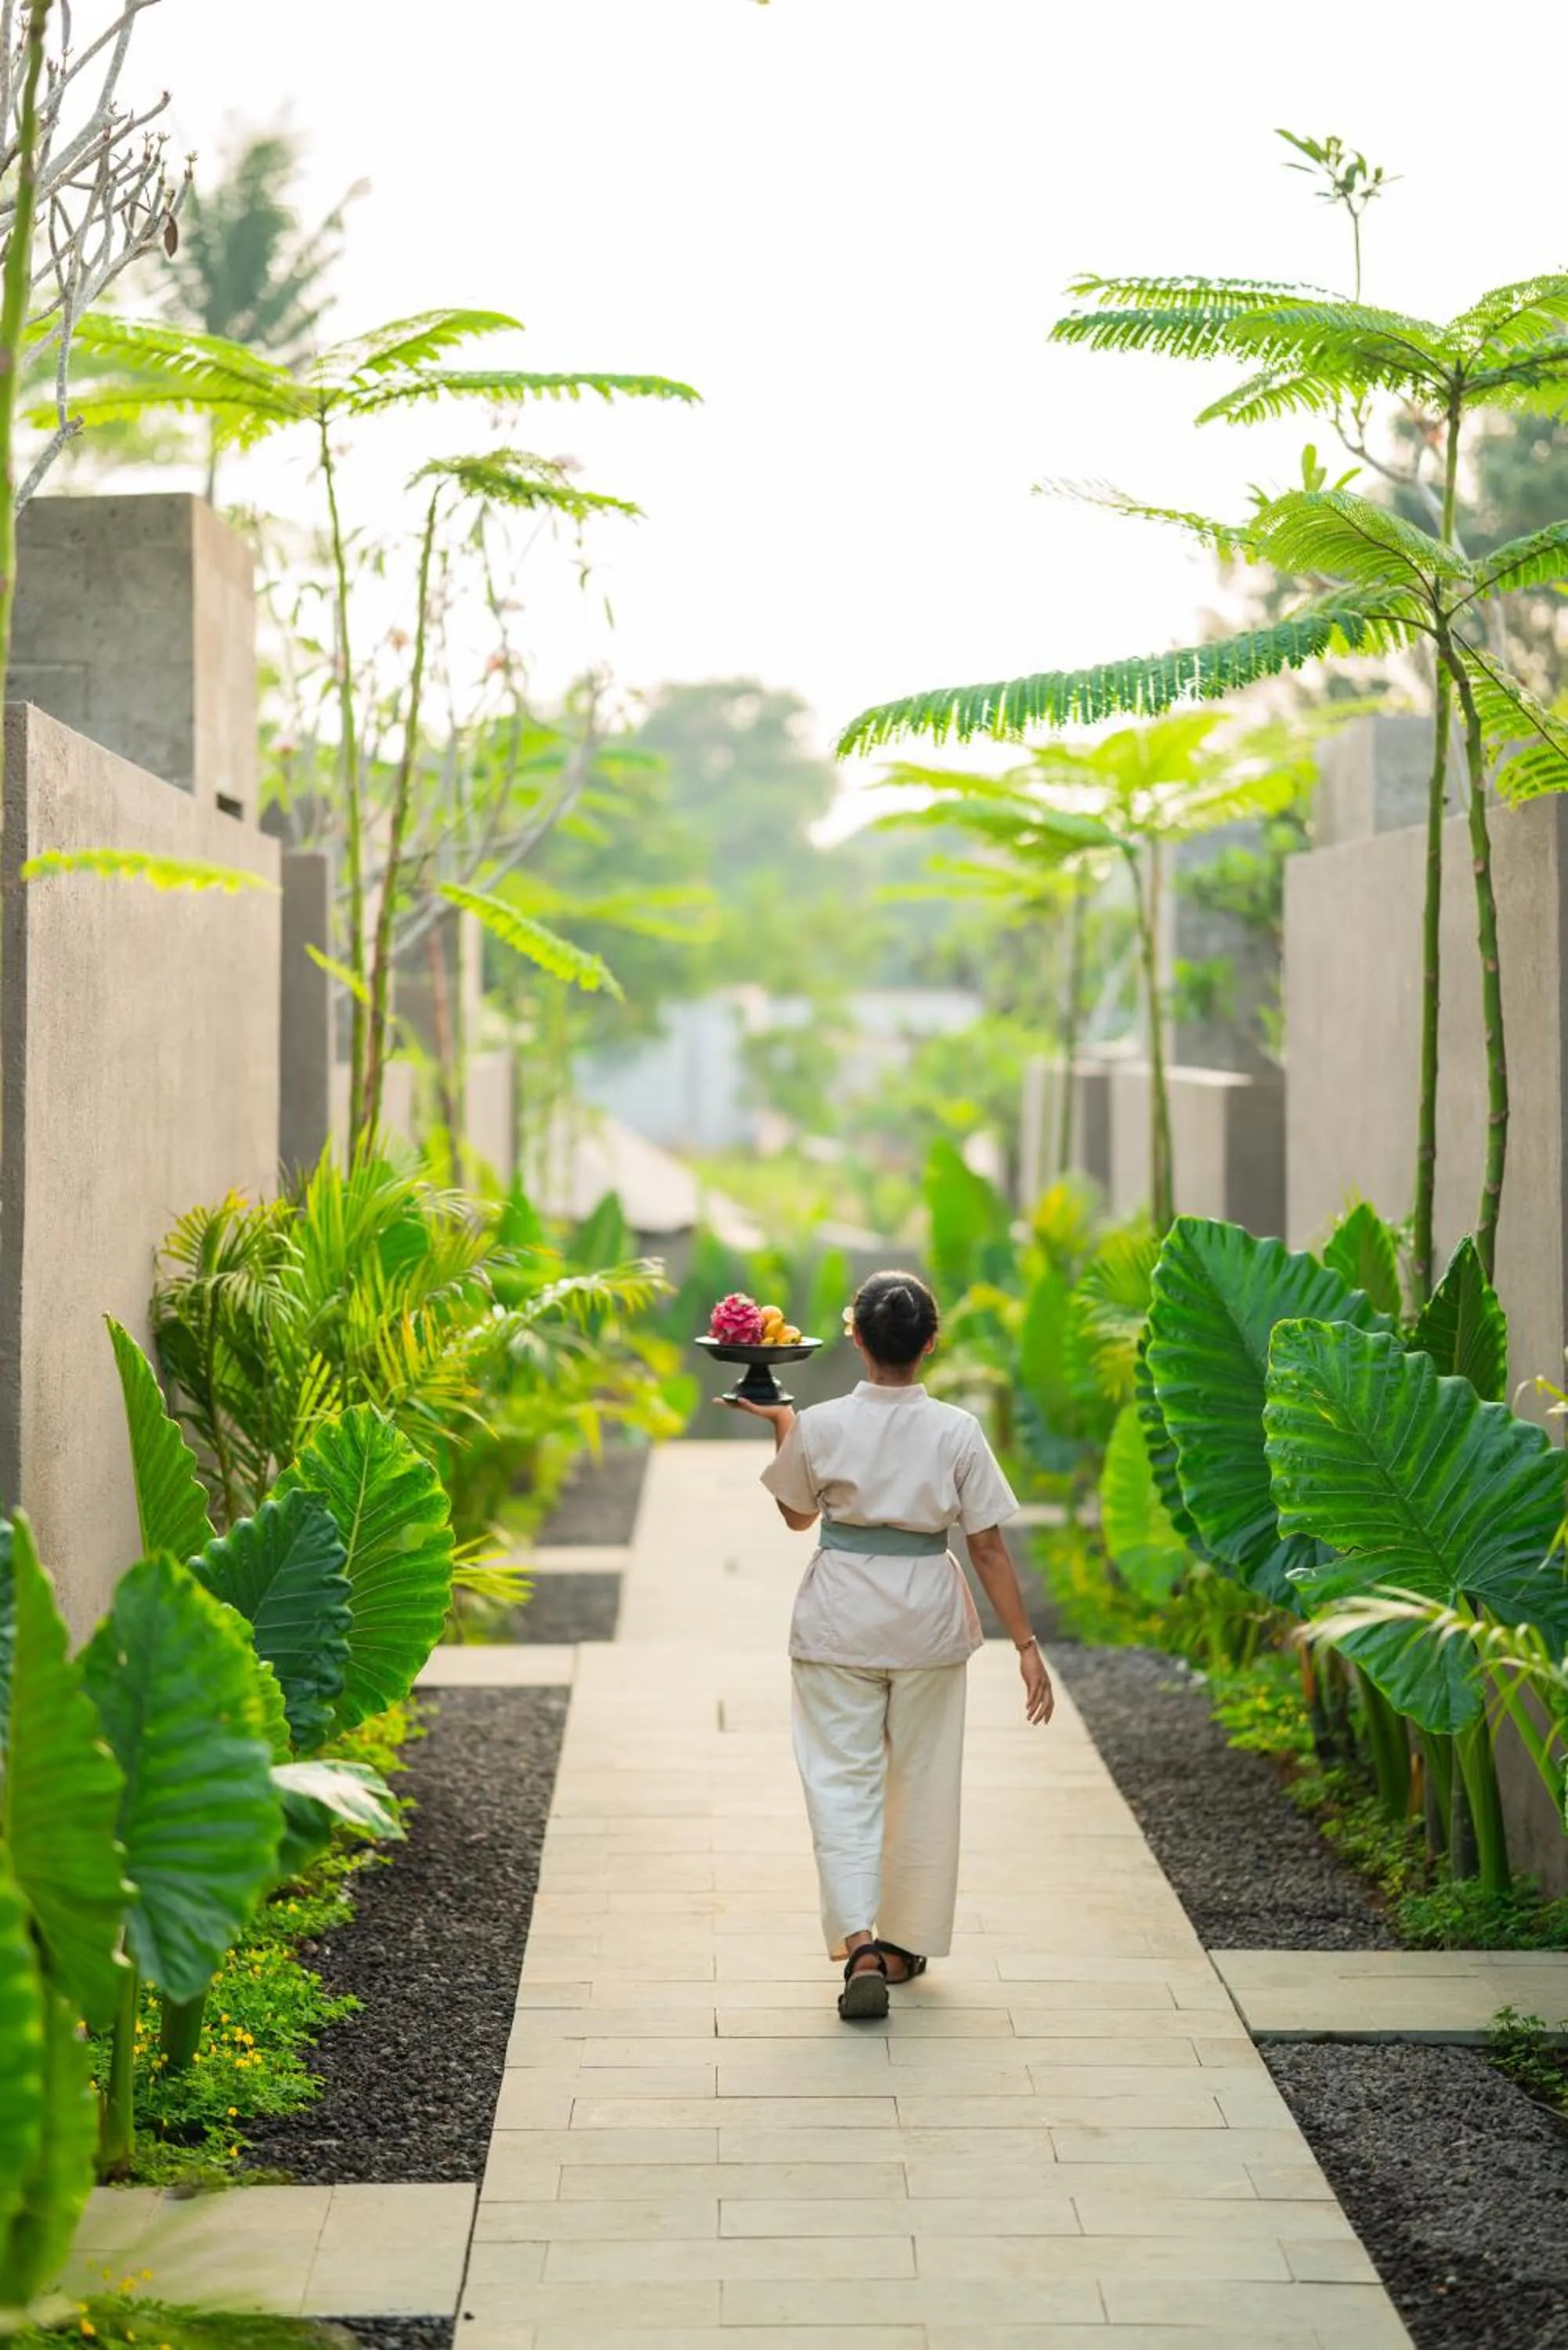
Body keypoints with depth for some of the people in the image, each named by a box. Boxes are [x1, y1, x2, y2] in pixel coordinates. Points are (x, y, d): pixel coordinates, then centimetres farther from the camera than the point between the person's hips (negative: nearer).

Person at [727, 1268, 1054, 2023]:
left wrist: (782, 1427, 20)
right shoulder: (957, 1432, -9)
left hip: (839, 1619, -1)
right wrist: (1025, 1643, -2)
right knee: (922, 1784, 15)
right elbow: (988, 1546, -8)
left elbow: (796, 1516, 8)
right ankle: (907, 1945, 26)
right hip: (928, 1619, 1)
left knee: (843, 1781, 2)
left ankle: (859, 1944, -15)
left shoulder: (820, 1427, -9)